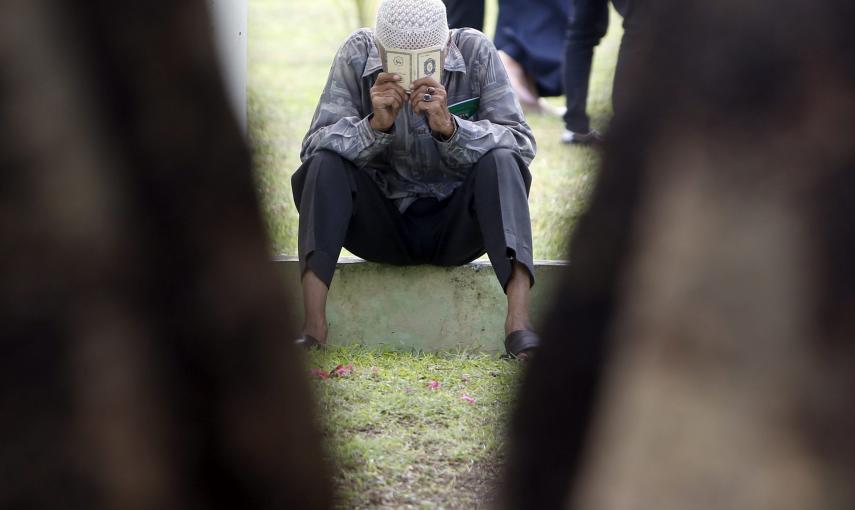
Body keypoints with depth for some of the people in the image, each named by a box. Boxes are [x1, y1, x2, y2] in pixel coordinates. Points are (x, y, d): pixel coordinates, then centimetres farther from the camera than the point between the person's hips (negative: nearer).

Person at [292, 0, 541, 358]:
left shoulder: (476, 52, -12)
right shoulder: (357, 54, -11)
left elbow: (521, 144, -18)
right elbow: (314, 146, -14)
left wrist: (449, 127, -34)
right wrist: (375, 125, -33)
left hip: (456, 228, 0)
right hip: (381, 226, 1)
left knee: (500, 162, -28)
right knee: (324, 163, -24)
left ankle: (518, 322, -40)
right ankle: (313, 325, -32)